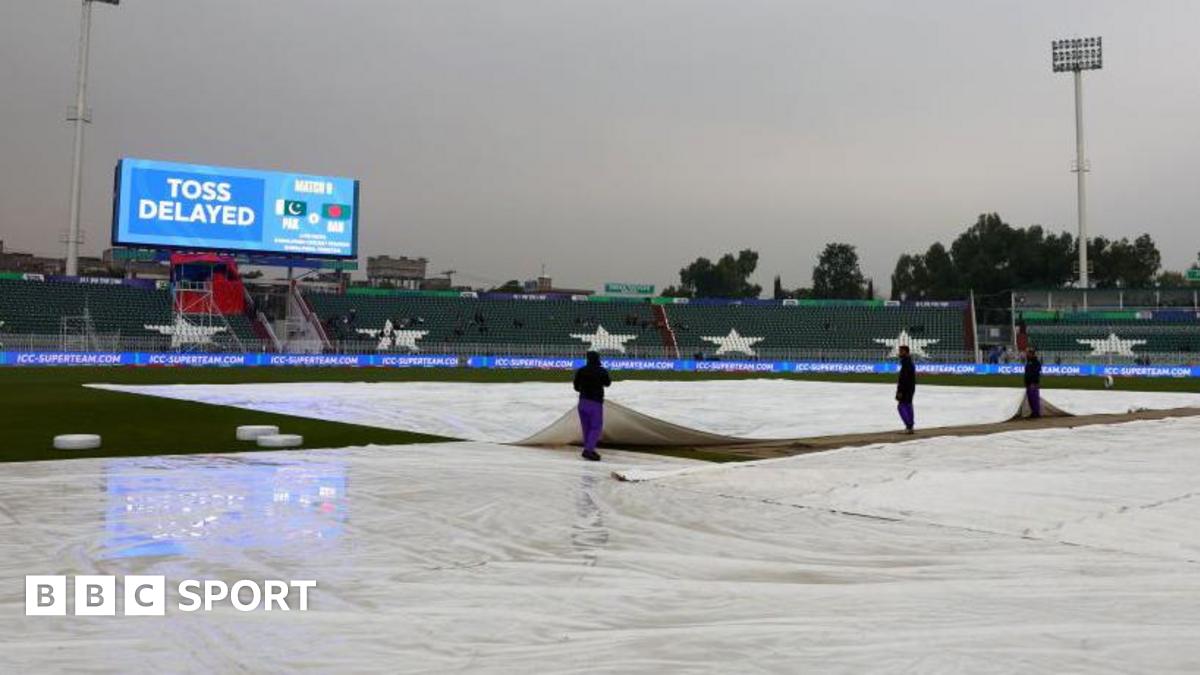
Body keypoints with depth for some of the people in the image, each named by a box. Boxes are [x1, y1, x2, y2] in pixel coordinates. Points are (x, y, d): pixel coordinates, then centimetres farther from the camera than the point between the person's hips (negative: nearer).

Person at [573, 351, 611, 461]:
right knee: (596, 428, -1)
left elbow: (576, 387, 8)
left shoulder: (580, 371, 1)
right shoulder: (602, 371, -7)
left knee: (586, 427, 14)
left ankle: (589, 450, 18)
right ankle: (588, 450, -13)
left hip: (582, 401, 5)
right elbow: (607, 383, 11)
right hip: (595, 403, -5)